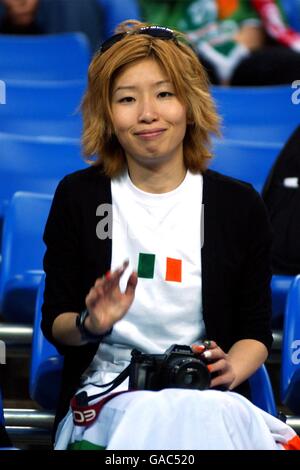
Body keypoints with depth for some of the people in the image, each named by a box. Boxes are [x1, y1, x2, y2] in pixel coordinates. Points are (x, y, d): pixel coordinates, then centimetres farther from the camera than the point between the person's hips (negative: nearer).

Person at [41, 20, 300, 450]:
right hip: (105, 394, -1)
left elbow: (255, 332, 11)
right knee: (148, 417, -37)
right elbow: (54, 322, 8)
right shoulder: (77, 197, 5)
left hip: (208, 400, 1)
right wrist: (90, 324, -15)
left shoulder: (240, 205, 7)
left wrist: (231, 369, -12)